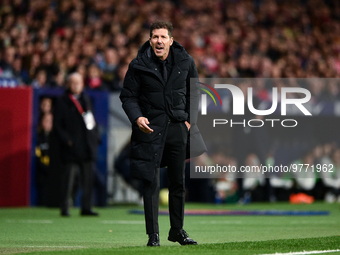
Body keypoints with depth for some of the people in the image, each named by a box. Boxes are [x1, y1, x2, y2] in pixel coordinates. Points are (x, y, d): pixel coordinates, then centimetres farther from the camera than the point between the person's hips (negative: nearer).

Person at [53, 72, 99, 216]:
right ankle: (65, 208, 0)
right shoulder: (62, 102, -1)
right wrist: (66, 140, -13)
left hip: (87, 148, 5)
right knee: (69, 178, -6)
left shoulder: (86, 100, 16)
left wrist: (94, 139, 10)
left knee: (88, 178, 6)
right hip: (71, 149, -5)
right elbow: (57, 125, -4)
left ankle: (86, 207, 12)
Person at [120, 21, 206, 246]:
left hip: (177, 127, 3)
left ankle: (177, 230, 23)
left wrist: (190, 119, 3)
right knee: (151, 182, -6)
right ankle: (153, 234, 0)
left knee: (178, 182, 10)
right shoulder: (138, 66, -6)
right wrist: (137, 117, -18)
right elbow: (128, 96, 0)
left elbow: (193, 92, 14)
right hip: (150, 127, -3)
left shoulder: (185, 62, 2)